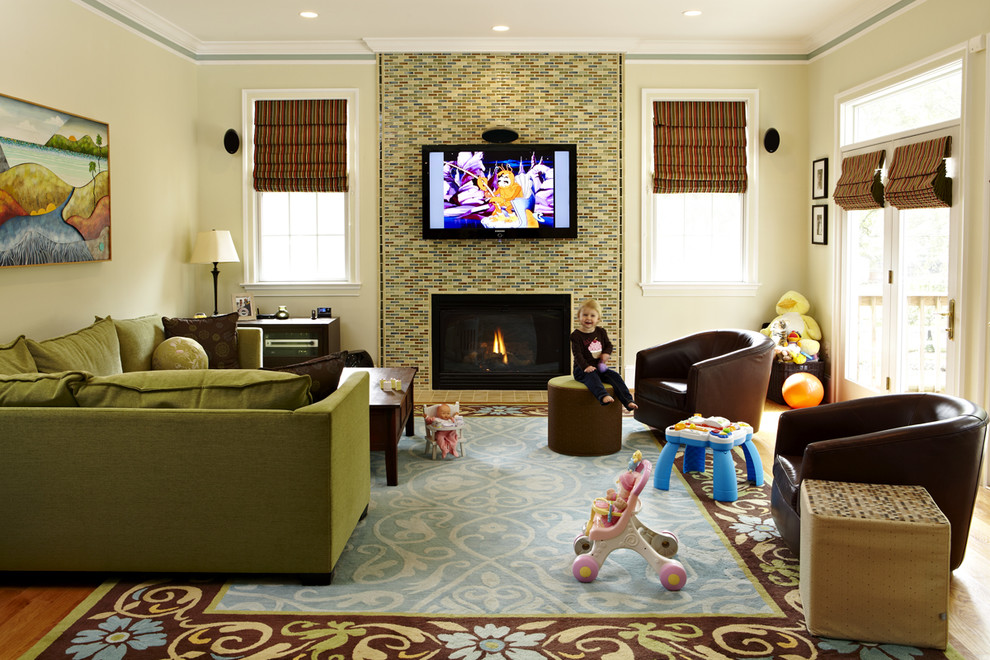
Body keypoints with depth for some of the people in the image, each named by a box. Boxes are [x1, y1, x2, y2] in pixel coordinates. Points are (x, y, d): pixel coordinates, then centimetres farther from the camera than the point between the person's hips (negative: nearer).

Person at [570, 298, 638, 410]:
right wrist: (585, 367, -31)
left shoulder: (601, 332, 9)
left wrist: (606, 353, -7)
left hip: (600, 367, 5)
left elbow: (609, 345, 17)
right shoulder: (576, 335, -8)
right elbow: (578, 354, -16)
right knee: (592, 376, -36)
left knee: (615, 376, -16)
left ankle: (628, 401, -21)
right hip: (582, 370, -5)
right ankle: (603, 396, -61)